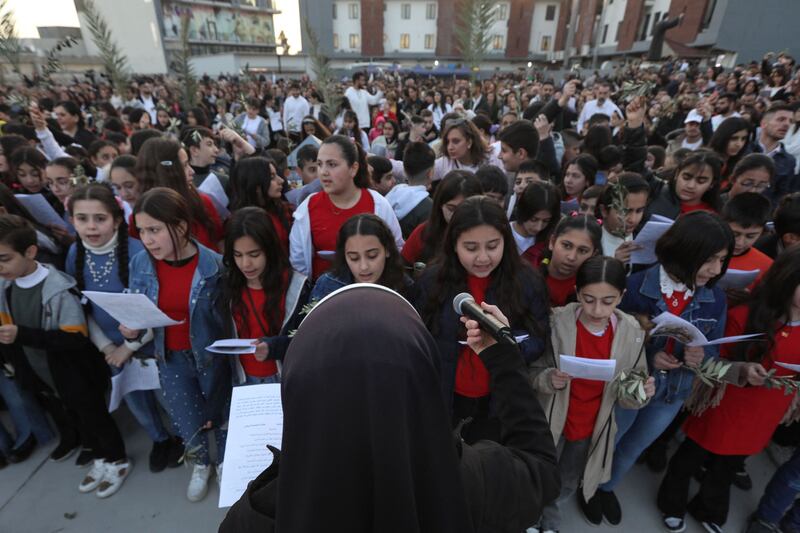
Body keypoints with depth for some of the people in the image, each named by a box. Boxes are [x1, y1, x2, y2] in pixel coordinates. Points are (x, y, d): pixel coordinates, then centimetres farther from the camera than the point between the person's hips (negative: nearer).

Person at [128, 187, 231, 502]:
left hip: (211, 356, -2)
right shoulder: (140, 264, -10)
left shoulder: (213, 265, -21)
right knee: (187, 424, 16)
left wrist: (225, 356, -9)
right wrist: (131, 332, -19)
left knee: (220, 414, 18)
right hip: (170, 359, 3)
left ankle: (223, 463, 49)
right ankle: (201, 464, 50)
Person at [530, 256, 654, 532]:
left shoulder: (632, 333, -15)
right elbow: (532, 373, -14)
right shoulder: (556, 323, -24)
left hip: (591, 427, 3)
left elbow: (626, 396, -5)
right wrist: (549, 379, -34)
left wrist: (640, 394, -26)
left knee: (567, 485, 28)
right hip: (550, 423, -3)